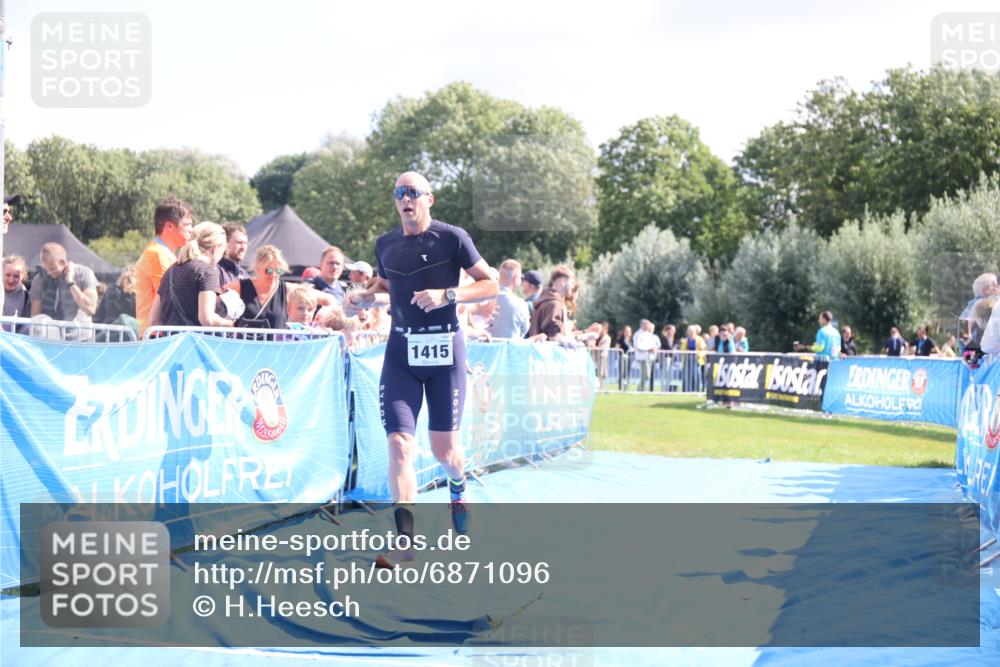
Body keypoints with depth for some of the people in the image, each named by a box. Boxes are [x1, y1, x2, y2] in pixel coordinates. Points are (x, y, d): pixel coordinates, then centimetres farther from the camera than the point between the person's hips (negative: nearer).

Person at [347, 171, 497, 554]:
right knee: (400, 444, -13)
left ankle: (458, 488, 42)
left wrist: (446, 296, -17)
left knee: (444, 450, 4)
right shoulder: (385, 245, 9)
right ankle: (404, 540, -13)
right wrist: (366, 298, 2)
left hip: (444, 350, -2)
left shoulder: (452, 238, -4)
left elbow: (490, 285, -3)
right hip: (401, 351, 3)